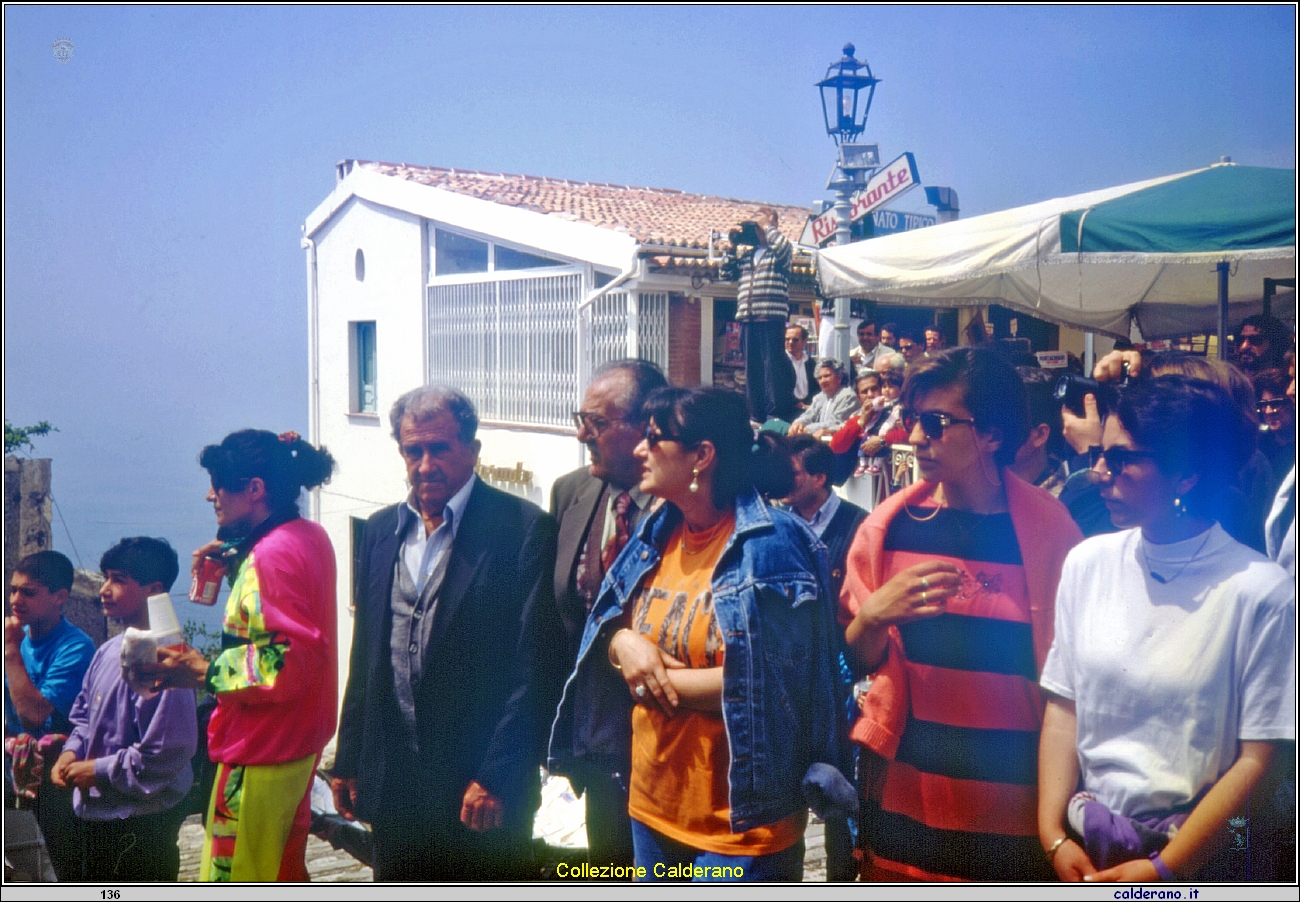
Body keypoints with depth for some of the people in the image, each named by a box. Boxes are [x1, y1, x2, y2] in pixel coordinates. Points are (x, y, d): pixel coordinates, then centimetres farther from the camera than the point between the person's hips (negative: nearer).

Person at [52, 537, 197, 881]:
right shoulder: (109, 651, 6)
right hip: (99, 815, 10)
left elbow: (163, 755, -26)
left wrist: (97, 771, -17)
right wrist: (71, 753, -1)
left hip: (140, 825, -9)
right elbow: (84, 714, 18)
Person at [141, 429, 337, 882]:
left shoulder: (274, 552, -22)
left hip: (262, 751, -10)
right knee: (283, 873, 23)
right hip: (300, 739, 10)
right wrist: (234, 558, 10)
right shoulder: (309, 535, 7)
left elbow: (290, 659, -27)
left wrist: (204, 673, -23)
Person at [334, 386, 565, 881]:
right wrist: (347, 761, 12)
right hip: (394, 784, 6)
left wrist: (498, 777, -15)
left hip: (483, 787, -5)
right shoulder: (381, 530, 10)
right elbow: (365, 658, 15)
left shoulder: (523, 528, -10)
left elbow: (536, 668, -12)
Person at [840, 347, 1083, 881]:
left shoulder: (1049, 528, -8)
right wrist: (873, 616, -16)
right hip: (905, 801, 2)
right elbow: (856, 661, 4)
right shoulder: (890, 525, -3)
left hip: (1015, 808, -2)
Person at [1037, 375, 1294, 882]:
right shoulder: (1088, 562, -4)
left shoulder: (1260, 592, -16)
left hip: (1199, 858, -3)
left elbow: (1257, 760, -14)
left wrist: (1162, 872, -15)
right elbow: (1063, 706, -1)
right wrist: (1054, 835, -9)